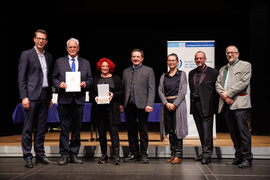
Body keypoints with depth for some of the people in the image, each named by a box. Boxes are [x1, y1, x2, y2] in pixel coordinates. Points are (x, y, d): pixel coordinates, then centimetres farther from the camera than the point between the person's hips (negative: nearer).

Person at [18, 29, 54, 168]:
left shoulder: (49, 57, 16)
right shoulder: (26, 55, 0)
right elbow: (21, 77, -5)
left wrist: (50, 97, 14)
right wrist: (24, 97, -13)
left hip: (44, 96, 6)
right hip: (32, 95, -5)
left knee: (42, 127, 9)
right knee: (28, 127, -2)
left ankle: (40, 155, 16)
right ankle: (27, 157, 4)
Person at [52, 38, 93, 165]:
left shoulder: (85, 63, 13)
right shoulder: (59, 62, 9)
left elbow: (90, 79, 12)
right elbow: (54, 78, 8)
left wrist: (85, 84, -9)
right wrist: (59, 84, -12)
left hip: (79, 100, 2)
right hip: (64, 99, -2)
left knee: (76, 128, 6)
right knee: (64, 128, -1)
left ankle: (74, 154, 16)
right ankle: (64, 155, 7)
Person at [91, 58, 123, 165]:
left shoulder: (116, 78, 8)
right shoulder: (95, 79, 12)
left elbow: (121, 92, 7)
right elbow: (91, 92, 13)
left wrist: (113, 94, -10)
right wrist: (94, 97, -7)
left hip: (111, 108, -2)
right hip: (99, 109, 2)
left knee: (114, 132, -8)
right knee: (101, 132, 7)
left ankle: (116, 156, -8)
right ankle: (104, 155, 18)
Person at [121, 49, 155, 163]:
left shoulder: (148, 70, 5)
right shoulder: (126, 71, 17)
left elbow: (151, 89, -2)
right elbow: (123, 88, 16)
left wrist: (149, 104, -12)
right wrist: (121, 103, 7)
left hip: (141, 105, -4)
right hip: (128, 106, 4)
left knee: (143, 132, 1)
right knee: (131, 131, 8)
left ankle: (143, 154, 9)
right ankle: (134, 153, 17)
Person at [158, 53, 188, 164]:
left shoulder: (182, 74, 4)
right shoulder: (163, 76, 14)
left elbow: (183, 91, -4)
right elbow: (160, 90, 6)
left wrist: (174, 104, -12)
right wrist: (166, 103, -9)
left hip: (178, 104, -3)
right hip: (166, 104, 4)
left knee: (177, 129, -6)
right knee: (170, 130, 5)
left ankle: (178, 155, 0)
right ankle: (173, 154, 13)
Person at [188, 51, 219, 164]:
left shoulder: (213, 72, -2)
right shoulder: (191, 73, 15)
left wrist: (214, 105, -5)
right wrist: (192, 102, 13)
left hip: (206, 106, -5)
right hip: (195, 105, 6)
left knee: (207, 130, -7)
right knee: (201, 131, 10)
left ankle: (207, 154, -2)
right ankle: (204, 152, 19)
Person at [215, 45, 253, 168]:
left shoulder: (245, 65, 7)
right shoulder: (222, 69, 24)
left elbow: (244, 82, -7)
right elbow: (217, 84, 12)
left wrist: (229, 93, -10)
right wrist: (224, 96, -7)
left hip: (239, 103, -6)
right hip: (226, 104, 6)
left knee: (243, 130, -9)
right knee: (233, 133, 7)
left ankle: (247, 159, -4)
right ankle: (238, 157, 14)